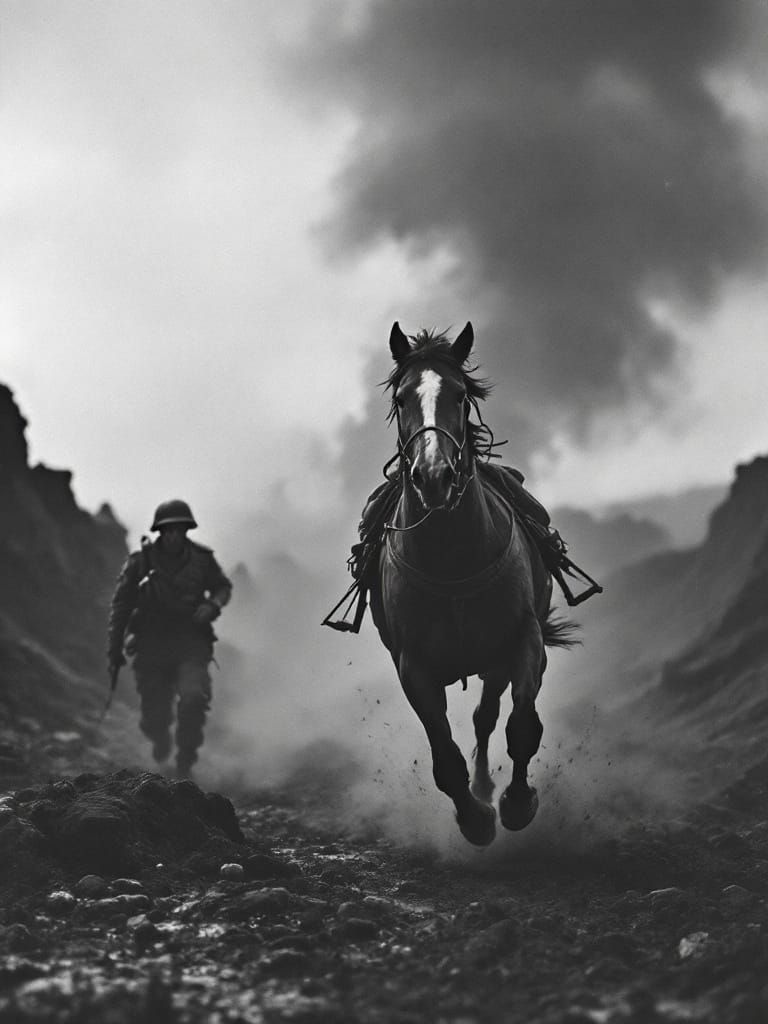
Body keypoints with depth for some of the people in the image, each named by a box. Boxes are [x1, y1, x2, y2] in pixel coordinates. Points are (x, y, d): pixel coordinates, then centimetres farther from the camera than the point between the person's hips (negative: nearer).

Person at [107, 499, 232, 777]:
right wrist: (114, 649, 2)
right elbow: (121, 605, 2)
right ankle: (160, 738, 42)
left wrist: (213, 604, -8)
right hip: (152, 646, 0)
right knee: (154, 716, 3)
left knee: (194, 697, -25)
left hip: (191, 644, 0)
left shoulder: (202, 559, -2)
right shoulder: (141, 561, -6)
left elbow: (223, 587, 15)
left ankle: (186, 757, -3)